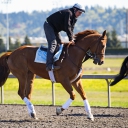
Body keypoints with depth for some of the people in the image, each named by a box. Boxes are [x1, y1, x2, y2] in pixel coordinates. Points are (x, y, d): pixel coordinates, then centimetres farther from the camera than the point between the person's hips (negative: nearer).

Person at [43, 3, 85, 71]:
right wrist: (71, 39, -27)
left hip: (55, 29, 11)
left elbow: (71, 29, 6)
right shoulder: (68, 13, -22)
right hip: (49, 25, -11)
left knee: (59, 44, 12)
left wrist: (71, 40, -9)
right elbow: (67, 27, -28)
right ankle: (49, 65, -36)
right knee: (53, 43, -23)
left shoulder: (74, 18, 9)